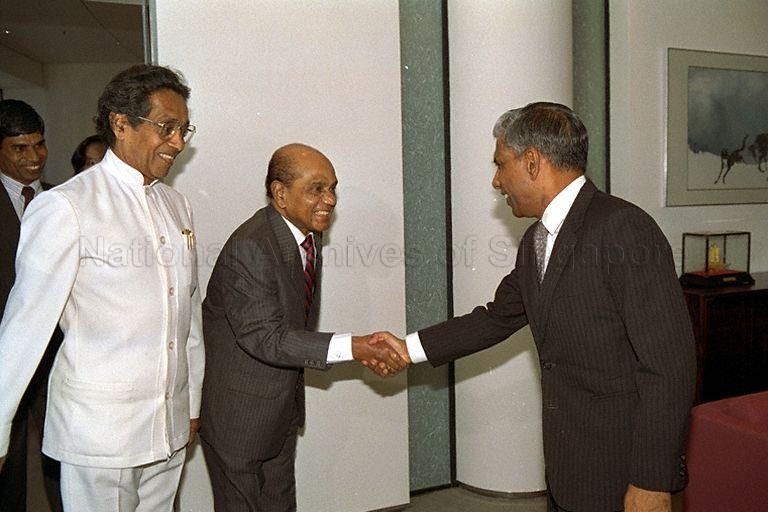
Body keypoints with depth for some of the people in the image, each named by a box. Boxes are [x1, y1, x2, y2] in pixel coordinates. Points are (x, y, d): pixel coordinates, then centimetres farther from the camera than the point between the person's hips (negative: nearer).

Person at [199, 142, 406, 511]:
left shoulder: (309, 234, 1)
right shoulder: (249, 248, -27)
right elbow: (265, 338, -29)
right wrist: (353, 347, -33)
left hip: (284, 408, 8)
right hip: (239, 414, -8)